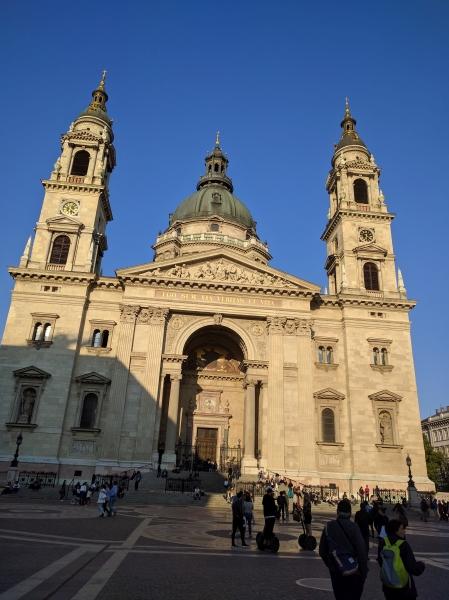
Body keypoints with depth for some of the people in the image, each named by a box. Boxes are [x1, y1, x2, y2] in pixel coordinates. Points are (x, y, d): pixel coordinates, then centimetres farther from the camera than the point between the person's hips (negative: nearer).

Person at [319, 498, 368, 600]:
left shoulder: (328, 527, -3)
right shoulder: (353, 527, -16)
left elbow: (322, 551, 4)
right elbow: (362, 551, -19)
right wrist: (364, 572, -8)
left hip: (336, 572, 3)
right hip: (353, 572, -3)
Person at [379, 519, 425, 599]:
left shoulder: (383, 543, -12)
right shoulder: (403, 545, -26)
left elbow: (381, 562, 2)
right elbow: (414, 569, -22)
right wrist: (421, 565, 0)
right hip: (404, 588, -4)